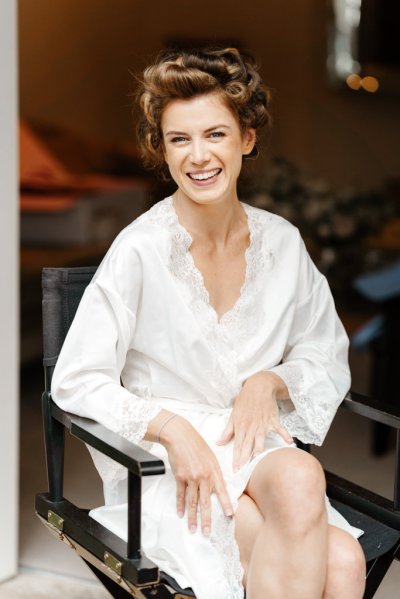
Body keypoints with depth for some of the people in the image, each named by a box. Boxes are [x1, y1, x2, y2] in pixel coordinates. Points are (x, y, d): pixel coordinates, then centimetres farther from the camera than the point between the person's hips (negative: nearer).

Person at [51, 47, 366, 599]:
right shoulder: (140, 251, -11)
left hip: (259, 450, 4)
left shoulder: (282, 243, 3)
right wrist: (171, 427, -21)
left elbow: (327, 361, 14)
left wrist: (270, 381, -6)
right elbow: (76, 384, -9)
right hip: (163, 466, -4)